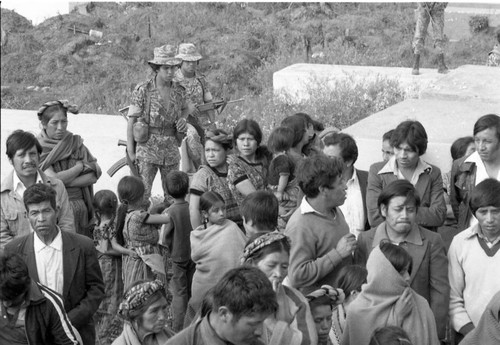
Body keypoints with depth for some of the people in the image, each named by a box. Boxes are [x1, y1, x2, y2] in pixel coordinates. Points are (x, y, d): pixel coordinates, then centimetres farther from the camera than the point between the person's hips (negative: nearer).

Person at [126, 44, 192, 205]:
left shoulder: (179, 90, 4)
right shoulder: (143, 90, -7)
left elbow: (187, 107, 27)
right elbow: (131, 121, -4)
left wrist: (182, 119, 3)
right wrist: (130, 151, -7)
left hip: (172, 150, 4)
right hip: (147, 149, -4)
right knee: (141, 194, -10)